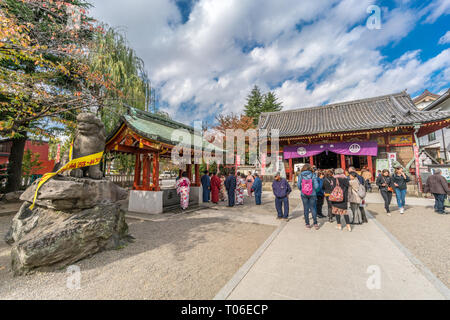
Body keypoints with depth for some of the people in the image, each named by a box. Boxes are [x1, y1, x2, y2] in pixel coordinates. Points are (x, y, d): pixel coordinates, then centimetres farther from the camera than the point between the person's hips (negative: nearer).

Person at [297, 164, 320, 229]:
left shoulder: (301, 175, -5)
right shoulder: (313, 175, -7)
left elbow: (298, 185, -6)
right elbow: (316, 185, -9)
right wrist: (314, 190, 10)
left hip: (303, 194, 1)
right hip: (312, 194, -1)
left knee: (306, 209, 10)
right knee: (313, 208, 11)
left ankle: (307, 224, 17)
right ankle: (315, 223, 8)